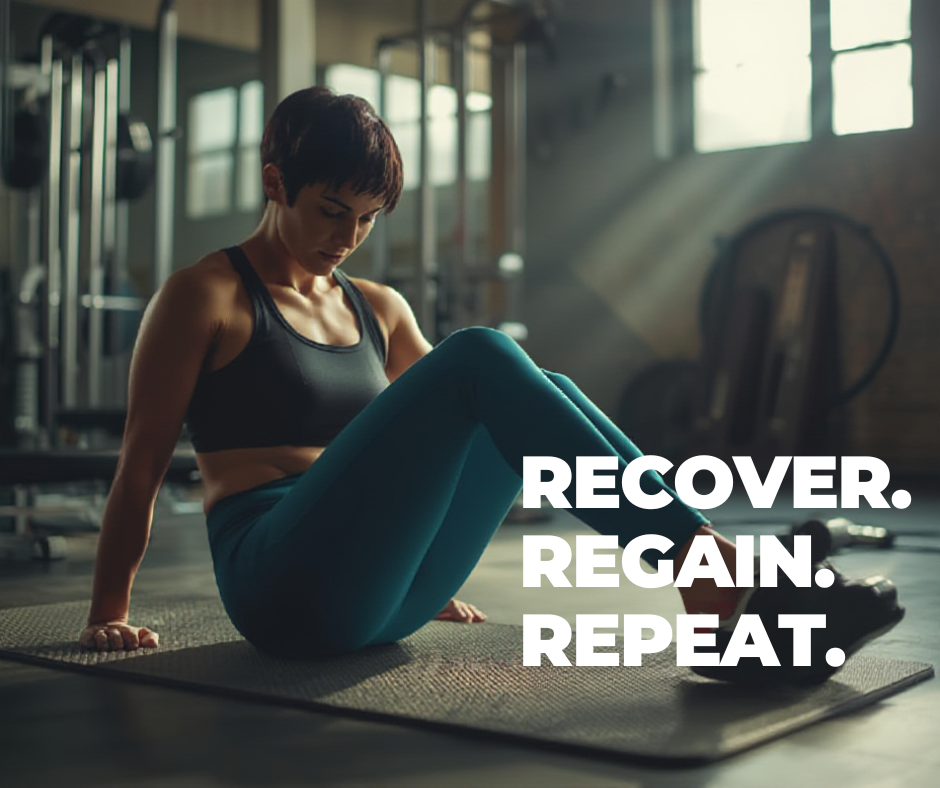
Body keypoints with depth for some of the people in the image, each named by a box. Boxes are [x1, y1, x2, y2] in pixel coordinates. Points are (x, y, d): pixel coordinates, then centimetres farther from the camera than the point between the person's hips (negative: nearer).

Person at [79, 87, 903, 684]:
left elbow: (436, 411, 27)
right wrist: (110, 617, 3)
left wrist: (436, 585, 24)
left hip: (383, 590, 7)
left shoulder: (378, 309, 19)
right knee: (480, 358, -24)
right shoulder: (203, 297, 2)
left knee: (542, 394, -14)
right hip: (286, 588, -6)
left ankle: (736, 610, -27)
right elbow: (140, 468, 2)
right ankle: (701, 558, -33)